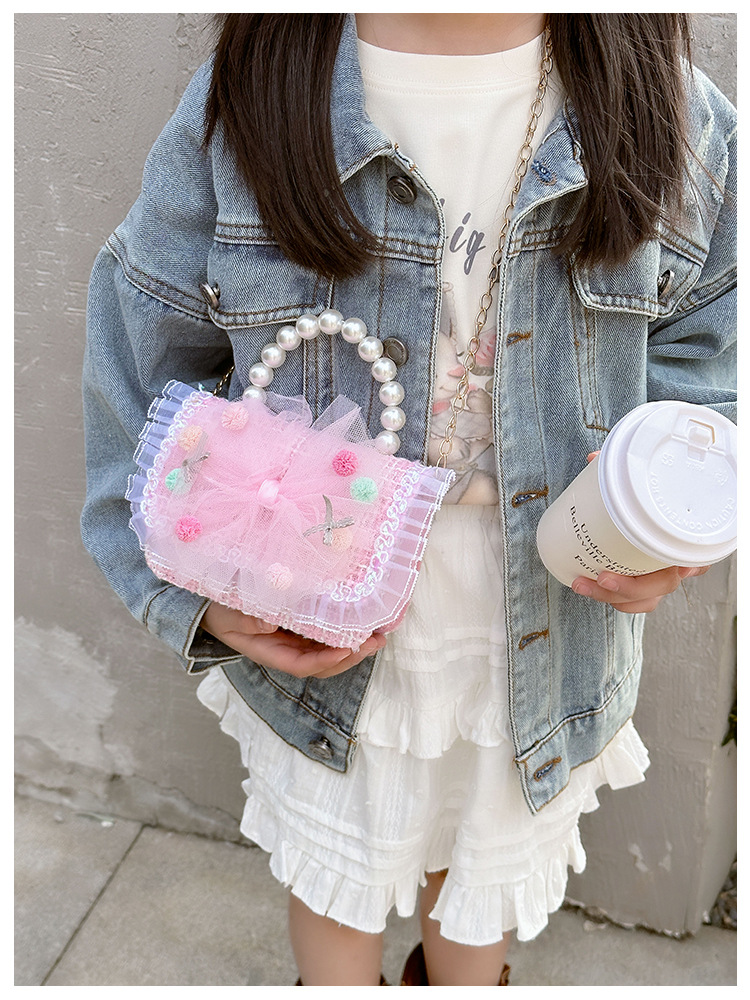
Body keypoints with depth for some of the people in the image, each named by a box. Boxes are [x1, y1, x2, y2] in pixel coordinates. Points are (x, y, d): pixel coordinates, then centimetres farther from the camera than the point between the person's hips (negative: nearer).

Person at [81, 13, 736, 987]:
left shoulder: (673, 118, -10)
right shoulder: (243, 106, -15)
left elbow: (697, 348, 2)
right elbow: (141, 360, -7)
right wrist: (195, 594, -14)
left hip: (542, 641, 2)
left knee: (484, 874, 31)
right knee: (334, 880, 28)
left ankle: (462, 977, 68)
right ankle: (338, 982, 65)